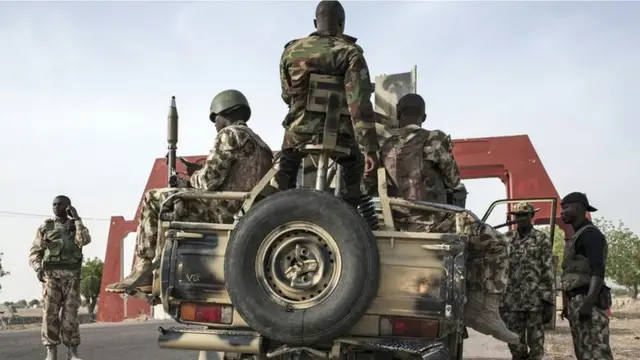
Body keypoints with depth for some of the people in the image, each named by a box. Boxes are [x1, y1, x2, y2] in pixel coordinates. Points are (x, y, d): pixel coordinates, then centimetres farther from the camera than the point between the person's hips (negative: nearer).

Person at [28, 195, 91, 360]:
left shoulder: (76, 226, 12)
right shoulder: (45, 228, 11)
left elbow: (84, 240, -11)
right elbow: (34, 252, 5)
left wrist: (76, 218, -7)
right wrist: (37, 268, -15)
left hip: (71, 276, 0)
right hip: (51, 274, 0)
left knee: (70, 313, -5)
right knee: (50, 313, -7)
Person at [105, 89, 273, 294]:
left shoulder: (230, 134, -7)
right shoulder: (260, 144, 22)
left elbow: (209, 181, -14)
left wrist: (194, 176, 8)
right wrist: (200, 172, 21)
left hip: (224, 211, -10)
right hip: (246, 214, 10)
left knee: (153, 200, 0)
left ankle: (144, 271, -1)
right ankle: (158, 273, 19)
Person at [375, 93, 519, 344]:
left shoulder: (384, 147, 12)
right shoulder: (433, 139, -6)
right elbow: (454, 185, 3)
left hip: (399, 225, 8)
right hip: (428, 222, -7)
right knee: (496, 244, 7)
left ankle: (473, 303, 29)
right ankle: (483, 310, -2)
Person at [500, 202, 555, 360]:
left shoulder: (542, 239, 0)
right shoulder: (506, 239, 10)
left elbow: (548, 272, -3)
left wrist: (549, 302, -9)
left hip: (536, 301, -3)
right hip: (511, 302, 3)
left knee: (536, 344, 3)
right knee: (515, 344, 8)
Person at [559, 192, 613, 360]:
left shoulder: (590, 233, -8)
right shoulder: (577, 236, 21)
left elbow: (598, 270, -19)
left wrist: (588, 302, -27)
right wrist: (567, 304, 23)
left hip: (587, 300, -10)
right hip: (577, 301, 10)